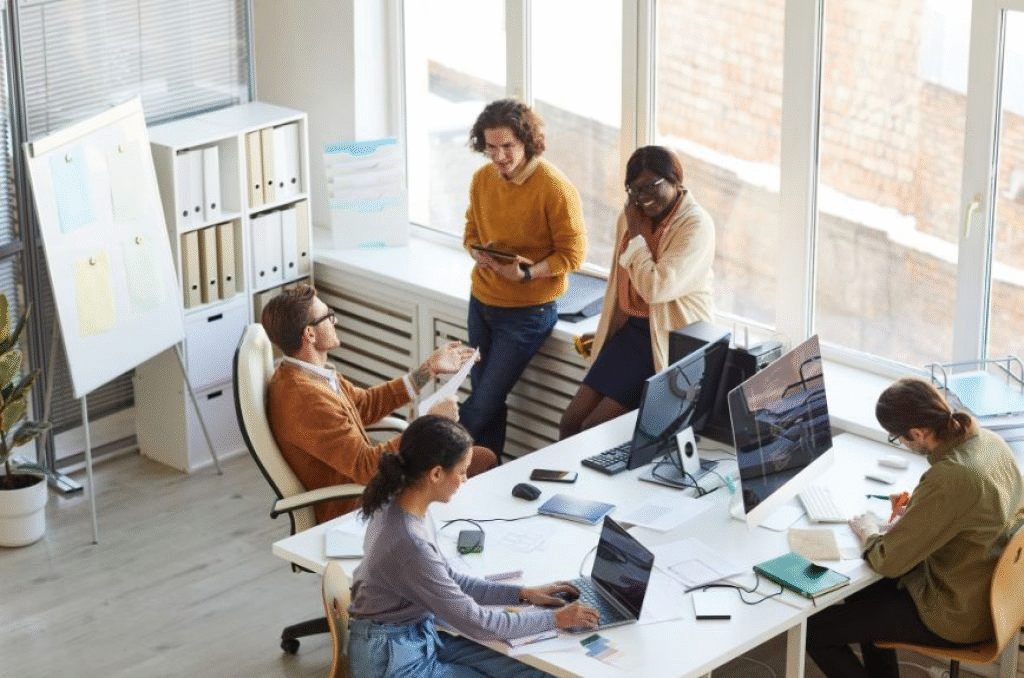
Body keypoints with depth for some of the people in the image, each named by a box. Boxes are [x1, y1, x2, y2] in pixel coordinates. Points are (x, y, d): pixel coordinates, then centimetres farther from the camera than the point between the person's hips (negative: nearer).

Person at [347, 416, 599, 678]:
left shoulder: (399, 505, -3)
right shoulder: (409, 545, -30)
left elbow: (447, 579, 11)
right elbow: (475, 622, -20)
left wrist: (522, 594, 6)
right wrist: (555, 619, -10)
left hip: (420, 637, 8)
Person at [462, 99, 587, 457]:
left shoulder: (555, 188, -18)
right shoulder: (482, 179, 0)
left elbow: (572, 253, -14)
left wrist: (527, 273, -27)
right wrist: (478, 252, -10)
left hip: (527, 310, -6)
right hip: (482, 301, 6)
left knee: (483, 403, -5)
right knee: (486, 397, 11)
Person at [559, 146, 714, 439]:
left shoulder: (696, 225, -15)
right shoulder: (632, 215, 8)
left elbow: (656, 288, -25)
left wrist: (636, 233, -15)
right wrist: (603, 332, 20)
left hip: (670, 342, -8)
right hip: (630, 331, 8)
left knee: (593, 430, -14)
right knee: (569, 423, -1)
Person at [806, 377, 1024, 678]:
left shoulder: (948, 478, -33)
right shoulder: (990, 440, -7)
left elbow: (888, 561, -24)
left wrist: (868, 532, -4)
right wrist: (918, 509, 5)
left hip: (958, 618, -9)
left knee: (813, 631, -3)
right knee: (862, 594, 30)